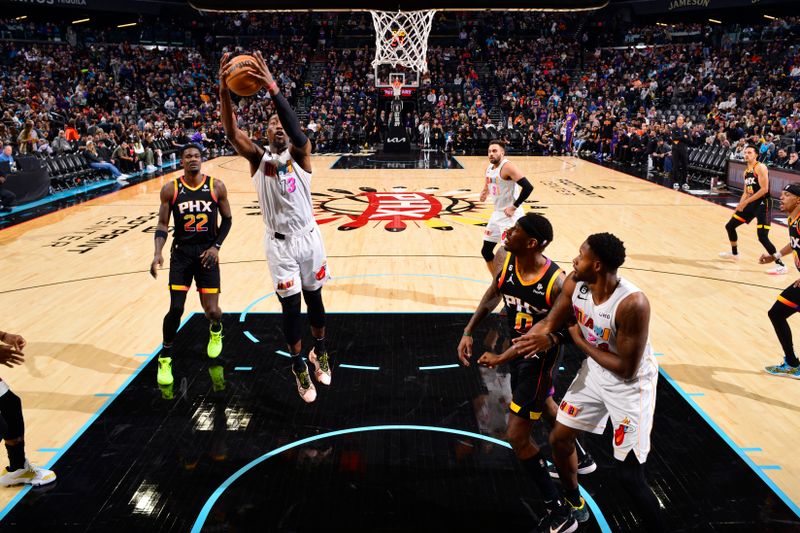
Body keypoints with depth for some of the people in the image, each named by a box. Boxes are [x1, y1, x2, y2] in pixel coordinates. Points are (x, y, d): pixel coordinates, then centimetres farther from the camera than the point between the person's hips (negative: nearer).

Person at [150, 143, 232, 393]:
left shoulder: (216, 187, -4)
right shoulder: (170, 189, -4)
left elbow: (227, 219, 6)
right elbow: (162, 224, -1)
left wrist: (217, 246, -6)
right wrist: (158, 253, -16)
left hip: (207, 253, 0)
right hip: (181, 253, 0)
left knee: (212, 311, -1)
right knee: (176, 309, -8)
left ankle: (216, 330, 39)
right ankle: (165, 358, 14)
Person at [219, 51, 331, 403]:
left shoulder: (300, 154, -5)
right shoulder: (258, 159, -2)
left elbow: (297, 131, -29)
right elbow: (231, 132, -20)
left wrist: (273, 90, -41)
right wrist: (224, 91, -36)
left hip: (308, 238, 0)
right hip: (279, 243, 0)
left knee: (314, 299, 15)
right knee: (290, 308, 4)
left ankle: (320, 353, 39)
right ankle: (300, 368, 23)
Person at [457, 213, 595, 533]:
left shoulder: (556, 282, -31)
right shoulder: (504, 259, -14)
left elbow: (562, 332, -19)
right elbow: (494, 294, 6)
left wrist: (503, 358, -24)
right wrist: (468, 332, 3)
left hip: (541, 357, -7)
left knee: (517, 435, -5)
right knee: (544, 406, 30)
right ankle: (580, 458, 59)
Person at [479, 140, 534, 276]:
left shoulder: (507, 166, -18)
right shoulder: (489, 167, 7)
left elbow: (528, 187, -26)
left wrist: (514, 207, -22)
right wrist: (485, 193, 4)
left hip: (510, 215, -9)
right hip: (497, 214, 9)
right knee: (486, 251, 14)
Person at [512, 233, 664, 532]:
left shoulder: (632, 304, -34)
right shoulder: (574, 284, -15)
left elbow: (626, 369, -29)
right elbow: (551, 322, 0)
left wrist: (580, 341, -21)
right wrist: (543, 334, -24)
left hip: (631, 385, -7)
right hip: (594, 373, 7)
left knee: (629, 476, -3)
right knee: (559, 439, 15)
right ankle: (574, 505, 42)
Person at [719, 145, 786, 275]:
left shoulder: (760, 168, -14)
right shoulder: (746, 171, 13)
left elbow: (764, 189, -22)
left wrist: (746, 202, -23)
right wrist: (740, 205, 6)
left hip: (762, 204, -9)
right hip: (751, 203, 9)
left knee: (762, 237, -18)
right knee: (730, 226, 15)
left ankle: (781, 265, -12)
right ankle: (734, 253, 37)